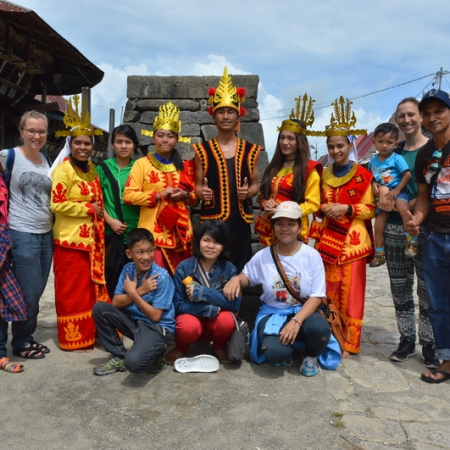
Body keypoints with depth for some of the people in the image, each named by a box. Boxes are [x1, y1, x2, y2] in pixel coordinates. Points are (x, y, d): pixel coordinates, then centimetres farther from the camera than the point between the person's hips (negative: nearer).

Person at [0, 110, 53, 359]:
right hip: (22, 235, -6)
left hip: (46, 234, 6)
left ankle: (26, 336, 28)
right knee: (28, 293, 0)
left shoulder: (46, 159, 10)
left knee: (37, 292, 13)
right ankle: (21, 343, 19)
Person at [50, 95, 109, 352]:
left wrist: (100, 213, 8)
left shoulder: (91, 168, 12)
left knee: (93, 287, 13)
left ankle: (90, 333, 26)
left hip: (92, 238, 8)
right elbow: (57, 204, -19)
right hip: (71, 239, -8)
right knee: (73, 290, 2)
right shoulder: (63, 169, -12)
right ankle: (74, 338, 15)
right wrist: (89, 209, -14)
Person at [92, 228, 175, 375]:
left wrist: (133, 293, -17)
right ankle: (119, 356, 4)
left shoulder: (162, 277, -20)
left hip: (158, 328, -6)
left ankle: (155, 356, 6)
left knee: (134, 362, -31)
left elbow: (155, 316, -19)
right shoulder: (128, 269, -2)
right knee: (100, 308, -9)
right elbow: (116, 303, -4)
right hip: (134, 321, 6)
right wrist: (140, 291, -18)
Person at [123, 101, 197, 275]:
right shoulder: (142, 164, 0)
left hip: (180, 231, 4)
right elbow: (128, 195, -7)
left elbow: (195, 198, 18)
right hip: (154, 231, -4)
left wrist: (185, 195, -5)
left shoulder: (184, 166, 13)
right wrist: (159, 195, -14)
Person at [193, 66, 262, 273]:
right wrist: (201, 192, -13)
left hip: (239, 219, 1)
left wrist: (248, 192, -9)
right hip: (212, 218, -1)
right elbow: (197, 184, 8)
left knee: (239, 266, 4)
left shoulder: (250, 150, 8)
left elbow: (255, 184, 12)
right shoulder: (203, 150, 5)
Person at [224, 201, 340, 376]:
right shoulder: (263, 256, -4)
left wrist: (296, 321, -24)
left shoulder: (312, 256, -8)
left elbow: (317, 296, -9)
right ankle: (282, 351, 11)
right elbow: (247, 277, 11)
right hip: (273, 313, 0)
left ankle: (311, 356, 2)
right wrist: (236, 279, -15)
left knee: (320, 328, -35)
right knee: (276, 353, -30)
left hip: (303, 311, 0)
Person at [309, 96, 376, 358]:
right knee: (329, 290, 5)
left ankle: (349, 343, 8)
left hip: (353, 240, -4)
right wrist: (324, 209, -1)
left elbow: (370, 209, -3)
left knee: (350, 292, -2)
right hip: (328, 239, 4)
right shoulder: (324, 174, 12)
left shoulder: (363, 175, -3)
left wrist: (347, 209, -17)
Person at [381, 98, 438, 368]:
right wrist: (382, 187, -11)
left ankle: (429, 345, 13)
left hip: (425, 226, -4)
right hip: (395, 226, 4)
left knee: (428, 287, 0)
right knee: (400, 288, 8)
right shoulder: (395, 152, 13)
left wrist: (410, 206, -16)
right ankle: (407, 340, 20)